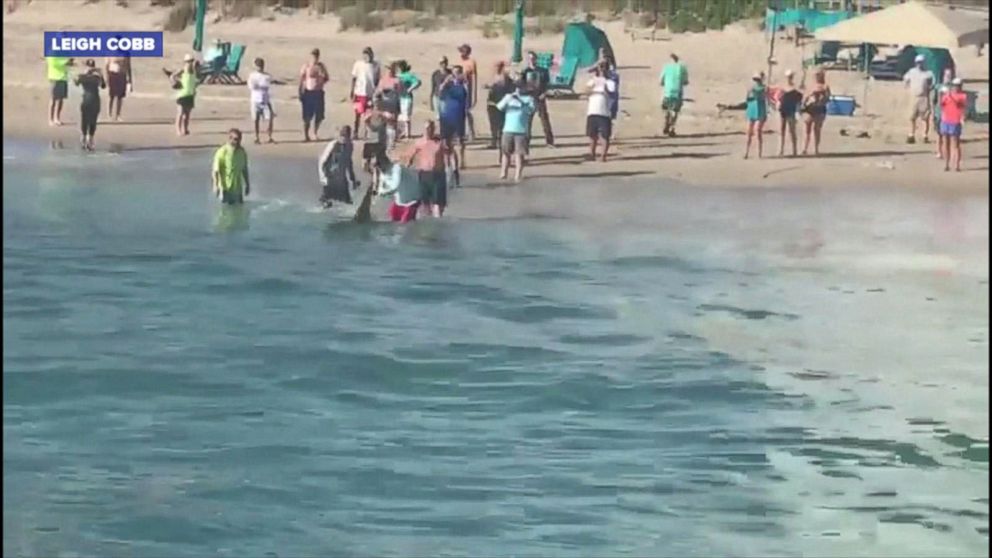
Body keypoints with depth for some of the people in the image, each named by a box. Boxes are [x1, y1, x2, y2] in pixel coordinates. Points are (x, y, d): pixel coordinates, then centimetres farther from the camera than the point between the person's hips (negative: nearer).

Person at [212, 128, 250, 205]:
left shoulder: (242, 152, 3)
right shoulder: (222, 152, -16)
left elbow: (244, 169, 14)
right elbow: (216, 170, -17)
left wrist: (247, 184, 16)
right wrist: (216, 186, -26)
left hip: (238, 188, 6)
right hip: (226, 188, -6)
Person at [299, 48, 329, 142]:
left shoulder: (322, 66, 9)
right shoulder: (306, 67, -3)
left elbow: (327, 78, 19)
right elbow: (301, 80, -2)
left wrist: (322, 81, -2)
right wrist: (301, 94, -6)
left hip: (319, 93, 4)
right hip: (308, 93, -4)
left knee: (319, 115, 4)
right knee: (307, 116, -5)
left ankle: (315, 134, 23)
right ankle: (306, 135, 2)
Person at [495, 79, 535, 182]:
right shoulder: (508, 96, 9)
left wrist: (520, 101, -12)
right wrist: (507, 99, -6)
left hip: (521, 131, -1)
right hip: (508, 130, 1)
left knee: (519, 153, -1)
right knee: (506, 152, 3)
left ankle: (518, 174, -4)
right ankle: (503, 173, 4)